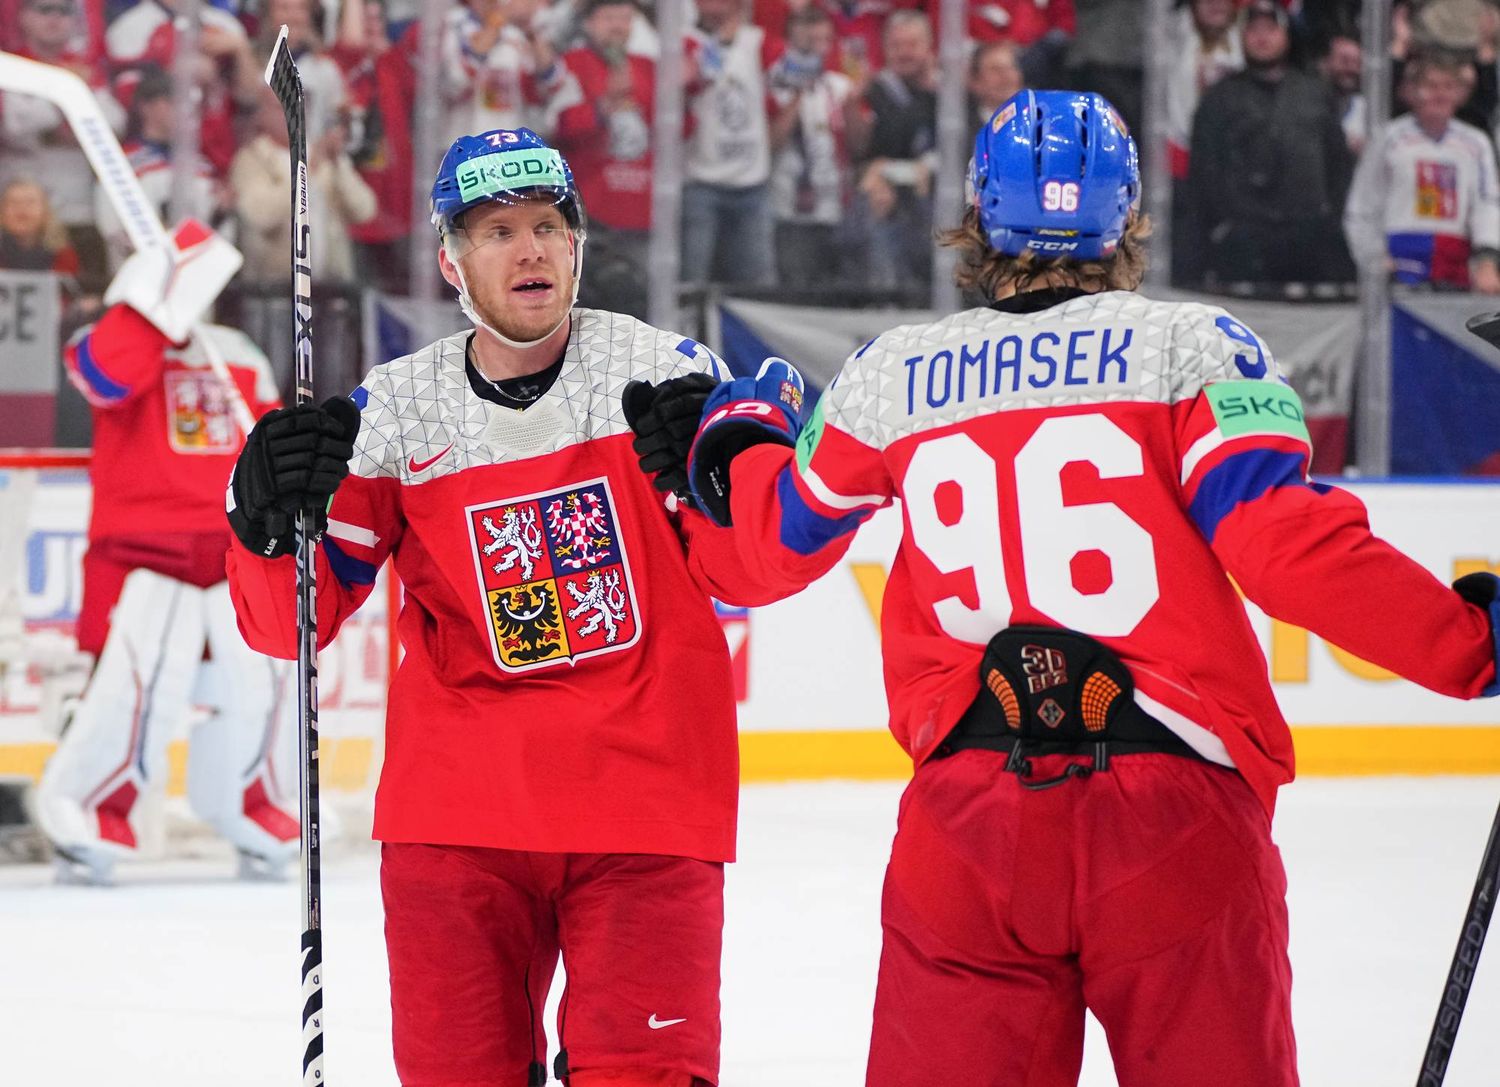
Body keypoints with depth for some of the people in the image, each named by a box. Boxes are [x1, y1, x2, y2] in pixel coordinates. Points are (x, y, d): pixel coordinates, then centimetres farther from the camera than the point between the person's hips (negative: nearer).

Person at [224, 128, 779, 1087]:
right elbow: (290, 624, 2)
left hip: (645, 802, -1)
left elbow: (751, 575, -2)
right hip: (461, 813, 1)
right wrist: (271, 517, -18)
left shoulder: (660, 373, 0)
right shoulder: (393, 411, 3)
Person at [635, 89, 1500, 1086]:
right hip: (1175, 817, -2)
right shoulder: (1189, 344, 3)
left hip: (968, 813, 2)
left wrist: (741, 443, 47)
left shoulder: (893, 373, 11)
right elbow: (1286, 546, -9)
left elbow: (784, 540, 26)